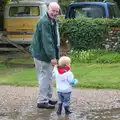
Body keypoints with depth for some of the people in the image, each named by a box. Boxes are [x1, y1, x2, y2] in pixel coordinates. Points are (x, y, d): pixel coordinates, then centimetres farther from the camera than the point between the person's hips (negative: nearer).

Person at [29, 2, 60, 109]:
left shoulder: (52, 21, 12)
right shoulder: (44, 22, -21)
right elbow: (47, 41, -28)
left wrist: (54, 55, 18)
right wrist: (52, 56, -30)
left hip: (46, 54, 10)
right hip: (42, 54, -10)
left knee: (48, 77, 17)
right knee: (45, 77, -5)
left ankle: (48, 98, 27)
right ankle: (42, 101, 1)